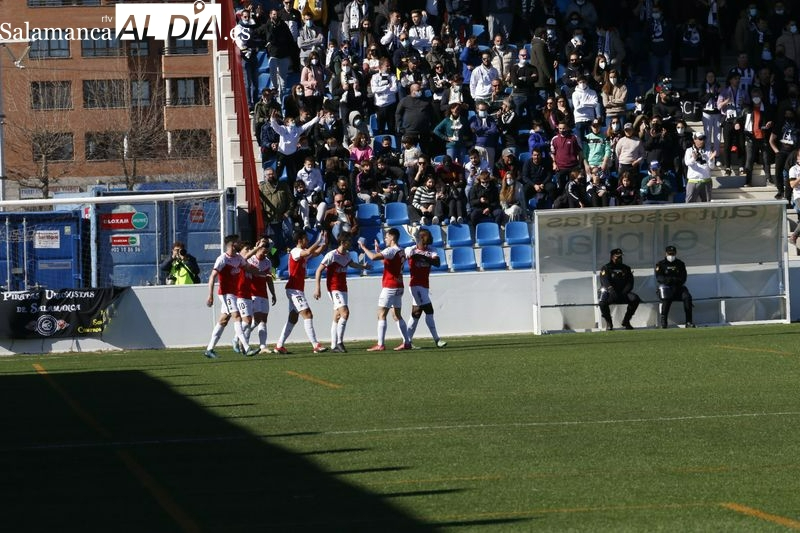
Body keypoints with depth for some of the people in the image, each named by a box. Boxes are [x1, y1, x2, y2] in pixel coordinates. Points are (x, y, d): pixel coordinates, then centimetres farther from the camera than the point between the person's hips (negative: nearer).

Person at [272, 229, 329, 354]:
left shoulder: (303, 253, 15)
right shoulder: (295, 252, -14)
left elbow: (317, 252, 18)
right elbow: (309, 251, -31)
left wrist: (324, 243, 2)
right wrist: (319, 241, -23)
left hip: (298, 290, 10)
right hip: (294, 289, -10)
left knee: (293, 318, 11)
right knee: (307, 315, -15)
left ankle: (279, 346, 13)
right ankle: (316, 345, -20)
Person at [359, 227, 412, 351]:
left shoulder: (391, 250, -15)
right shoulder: (401, 252, 12)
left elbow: (373, 257, -27)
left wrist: (363, 247, -13)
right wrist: (378, 250, 23)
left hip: (389, 287, -9)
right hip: (398, 287, 9)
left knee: (381, 315, -7)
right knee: (397, 316, 14)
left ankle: (380, 345, -12)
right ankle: (406, 342, 13)